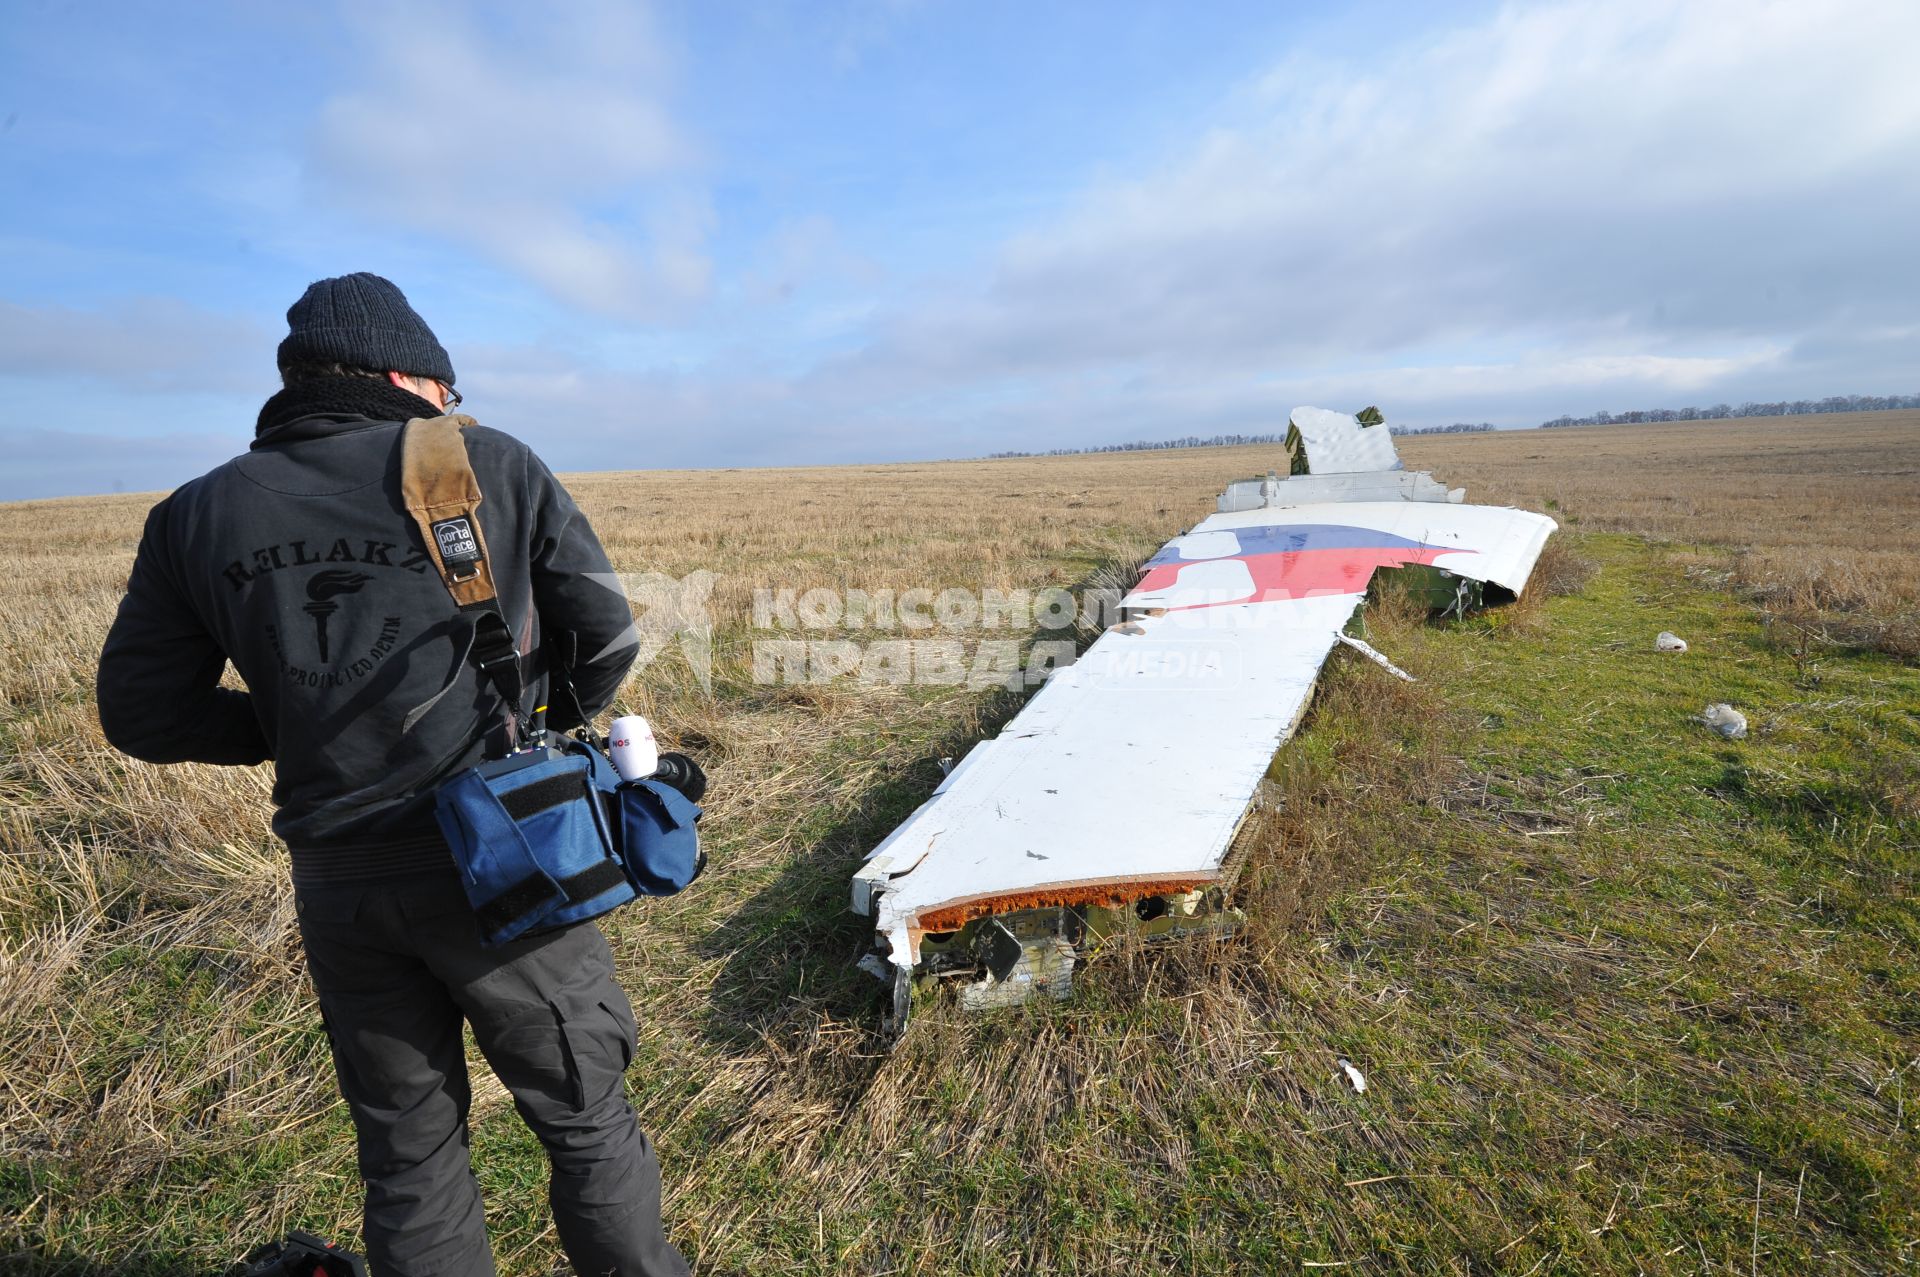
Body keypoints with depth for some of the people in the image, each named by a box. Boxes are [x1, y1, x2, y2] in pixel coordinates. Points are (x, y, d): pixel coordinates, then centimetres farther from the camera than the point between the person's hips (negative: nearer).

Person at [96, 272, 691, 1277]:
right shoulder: (494, 465, -5)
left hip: (338, 885, 4)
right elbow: (606, 634, -2)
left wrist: (302, 731, 16)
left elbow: (145, 712, 8)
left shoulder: (197, 514, 4)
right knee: (586, 1119, 16)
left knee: (407, 1148, 22)